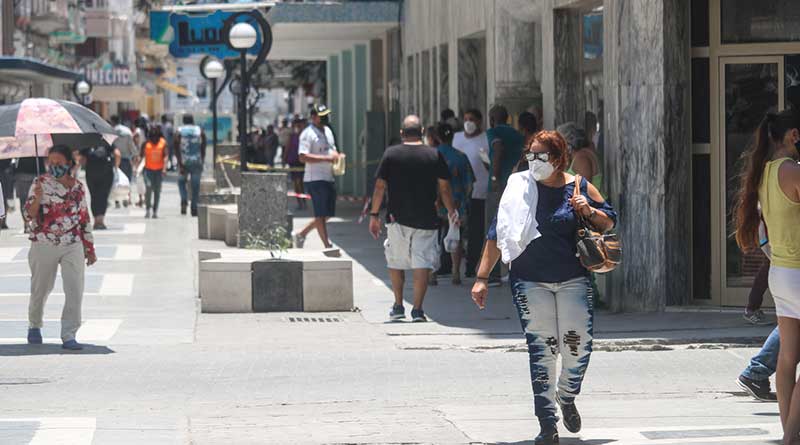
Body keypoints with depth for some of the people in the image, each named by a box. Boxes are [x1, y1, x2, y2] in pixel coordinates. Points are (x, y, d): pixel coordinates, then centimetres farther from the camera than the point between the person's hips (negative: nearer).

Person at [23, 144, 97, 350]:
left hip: (73, 246, 2)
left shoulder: (78, 187, 7)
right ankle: (34, 326, 36)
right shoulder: (41, 183, -3)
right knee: (41, 289, 11)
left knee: (75, 290, -9)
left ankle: (69, 335, -6)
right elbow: (29, 214, -8)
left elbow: (84, 219, 15)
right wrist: (37, 198, -28)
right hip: (44, 245, -2)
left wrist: (90, 249, 16)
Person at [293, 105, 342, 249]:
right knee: (321, 215, -5)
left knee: (327, 214, 12)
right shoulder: (308, 134, -12)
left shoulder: (328, 131, 17)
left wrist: (337, 156, 4)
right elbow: (303, 157, -21)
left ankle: (301, 234, 24)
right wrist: (327, 158, -25)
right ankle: (327, 246, -3)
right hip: (315, 179, -9)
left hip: (328, 179, 9)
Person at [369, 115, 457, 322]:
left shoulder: (391, 154, 0)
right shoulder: (434, 155, 0)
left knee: (395, 262, 16)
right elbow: (444, 188, 2)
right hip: (426, 219, -1)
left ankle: (398, 307, 20)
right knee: (423, 263, 0)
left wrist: (374, 214, 5)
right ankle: (417, 309, -6)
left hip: (397, 218, 1)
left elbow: (379, 186, -1)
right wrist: (452, 212, 13)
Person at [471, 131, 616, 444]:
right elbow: (497, 233, 3)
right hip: (530, 282, -1)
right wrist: (482, 278, -2)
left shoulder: (580, 188, 2)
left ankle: (567, 397, 30)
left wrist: (589, 212, -9)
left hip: (573, 280, 1)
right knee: (541, 351, -5)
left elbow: (609, 222, 13)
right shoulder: (519, 188, 1)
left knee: (578, 346, -1)